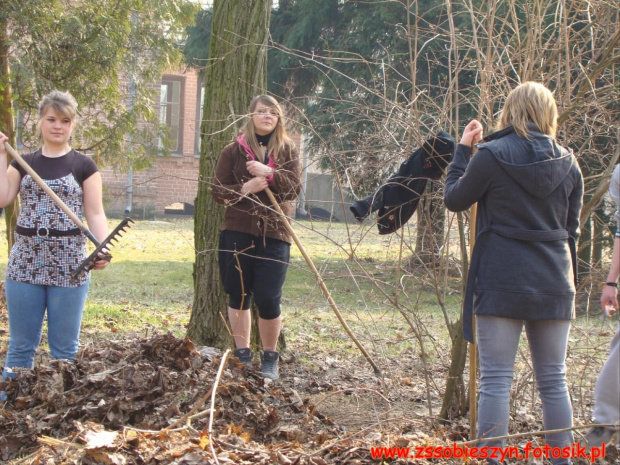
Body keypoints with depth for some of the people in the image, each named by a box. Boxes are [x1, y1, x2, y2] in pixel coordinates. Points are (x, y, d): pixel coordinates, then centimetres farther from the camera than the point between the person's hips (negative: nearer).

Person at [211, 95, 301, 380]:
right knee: (238, 296, 6)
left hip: (274, 234, 0)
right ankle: (242, 354, 18)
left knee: (268, 299, -6)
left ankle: (270, 359, 11)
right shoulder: (233, 151, 4)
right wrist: (244, 189, -16)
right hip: (237, 232, 1)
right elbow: (218, 191, 1)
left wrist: (269, 174, -19)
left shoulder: (287, 151, 8)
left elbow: (294, 188, -3)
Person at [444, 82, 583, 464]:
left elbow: (455, 199, 5)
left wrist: (463, 150, 14)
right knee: (554, 381, 10)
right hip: (554, 284, 4)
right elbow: (571, 228, 13)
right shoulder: (568, 163, 6)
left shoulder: (491, 156, -8)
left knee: (496, 379, 0)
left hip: (501, 283, -4)